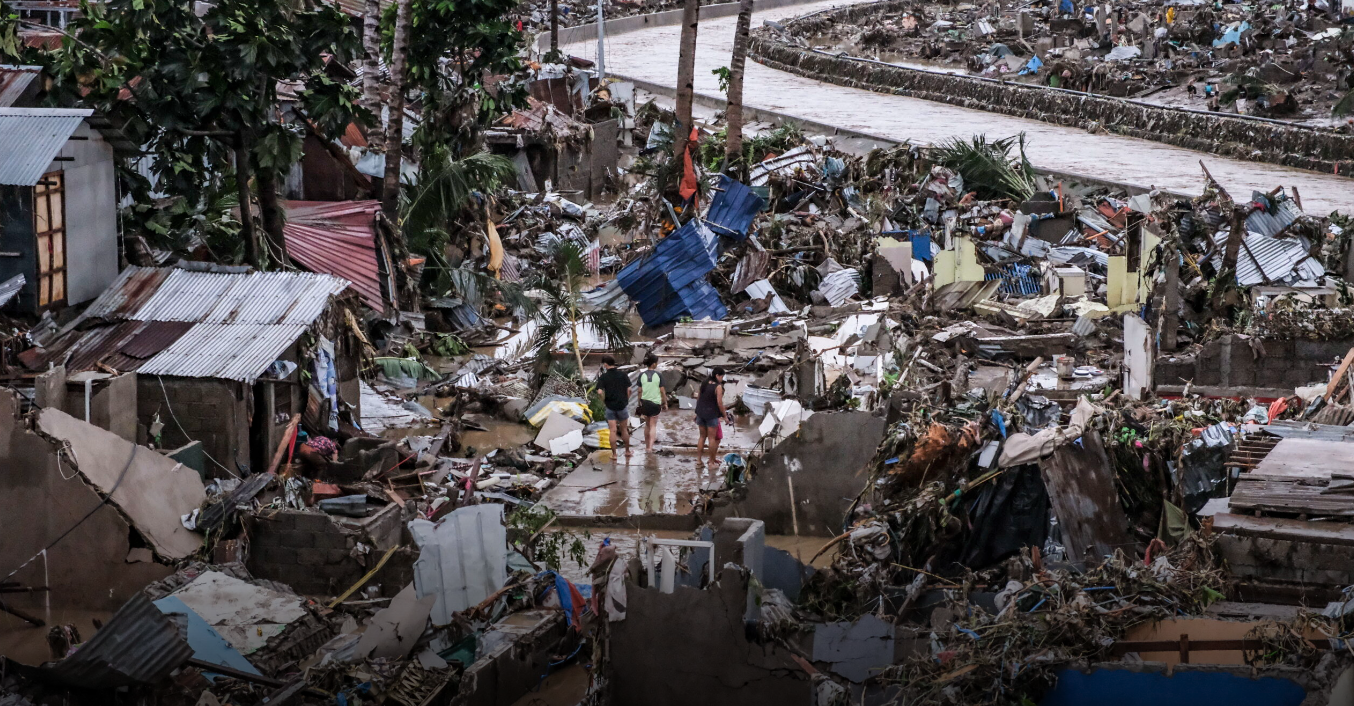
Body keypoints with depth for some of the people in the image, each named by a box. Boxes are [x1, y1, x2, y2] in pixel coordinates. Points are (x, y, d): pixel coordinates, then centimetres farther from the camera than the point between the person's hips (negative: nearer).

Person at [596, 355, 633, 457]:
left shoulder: (603, 377, -7)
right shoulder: (623, 375, 0)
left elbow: (600, 392, -17)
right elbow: (629, 389, -4)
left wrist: (603, 401, -2)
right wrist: (626, 401, 8)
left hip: (610, 406, -2)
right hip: (622, 405, 2)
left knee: (613, 431, 1)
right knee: (624, 429, 15)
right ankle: (627, 451, 24)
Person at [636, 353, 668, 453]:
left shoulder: (642, 375, -4)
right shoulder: (658, 375, -10)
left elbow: (640, 391, 0)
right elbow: (662, 391, -6)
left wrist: (640, 403, 11)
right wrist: (665, 403, 5)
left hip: (645, 402, 2)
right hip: (656, 402, -2)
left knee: (647, 425, 17)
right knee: (653, 425, 5)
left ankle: (647, 446, 24)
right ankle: (650, 447, -7)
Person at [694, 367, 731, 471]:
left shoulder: (703, 384, 6)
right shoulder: (718, 387, -14)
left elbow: (698, 398, 11)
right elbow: (719, 403, -15)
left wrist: (697, 412, 19)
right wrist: (724, 414, -5)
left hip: (701, 412, 6)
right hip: (712, 414, -6)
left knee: (702, 437, 16)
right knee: (712, 438, 3)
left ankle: (698, 460, 17)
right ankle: (712, 462, 7)